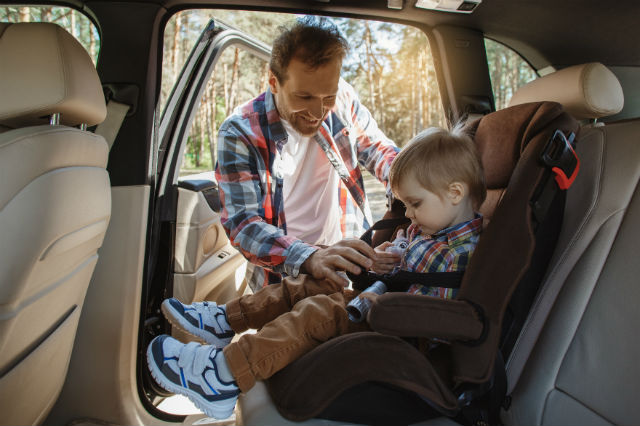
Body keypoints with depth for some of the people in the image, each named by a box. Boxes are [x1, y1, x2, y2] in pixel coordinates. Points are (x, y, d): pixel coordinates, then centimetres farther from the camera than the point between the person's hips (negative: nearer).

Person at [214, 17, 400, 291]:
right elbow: (241, 224, -22)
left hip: (352, 258, 2)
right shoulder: (239, 132, -15)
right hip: (284, 276, -1)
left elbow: (378, 150, 11)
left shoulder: (341, 98, -4)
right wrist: (310, 258, -40)